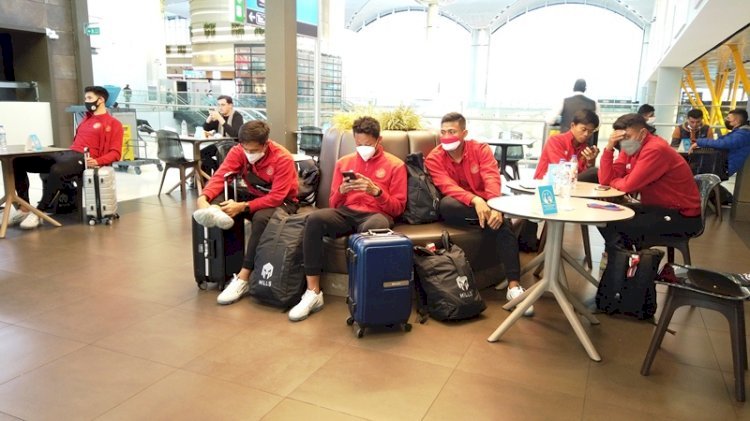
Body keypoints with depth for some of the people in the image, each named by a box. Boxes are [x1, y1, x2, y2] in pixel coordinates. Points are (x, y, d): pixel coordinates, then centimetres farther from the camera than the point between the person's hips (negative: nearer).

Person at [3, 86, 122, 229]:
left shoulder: (113, 124, 3)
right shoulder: (86, 119, 29)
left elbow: (115, 153, -7)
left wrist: (97, 161, -23)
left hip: (83, 158, -9)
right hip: (66, 153, 9)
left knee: (57, 170, -41)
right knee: (19, 161, -5)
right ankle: (25, 210, -10)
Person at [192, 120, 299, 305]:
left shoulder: (283, 158, -25)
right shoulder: (239, 151, -10)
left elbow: (276, 197, -28)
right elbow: (220, 176, -18)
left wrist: (242, 207, -36)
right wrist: (203, 197, -38)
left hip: (281, 202, -5)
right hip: (254, 196, 6)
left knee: (261, 218, -37)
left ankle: (243, 278, -34)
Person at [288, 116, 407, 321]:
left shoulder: (395, 165, 9)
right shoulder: (344, 162, 19)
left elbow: (398, 208, 4)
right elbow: (334, 204, 18)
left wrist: (376, 191, -13)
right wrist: (341, 191, -5)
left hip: (376, 214, -3)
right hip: (346, 214, 4)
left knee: (373, 227, -42)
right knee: (314, 219, -30)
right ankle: (313, 293, -25)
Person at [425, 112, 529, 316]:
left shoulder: (480, 149, -1)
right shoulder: (434, 159, -5)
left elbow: (492, 179, -15)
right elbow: (448, 187, -21)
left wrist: (495, 206, -36)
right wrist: (475, 200, -40)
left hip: (484, 204, 1)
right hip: (459, 208, -1)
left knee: (503, 223, -31)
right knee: (446, 204, -36)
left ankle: (513, 285, -28)